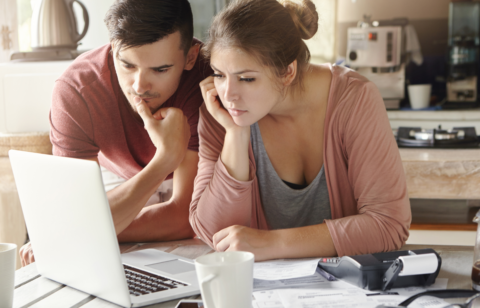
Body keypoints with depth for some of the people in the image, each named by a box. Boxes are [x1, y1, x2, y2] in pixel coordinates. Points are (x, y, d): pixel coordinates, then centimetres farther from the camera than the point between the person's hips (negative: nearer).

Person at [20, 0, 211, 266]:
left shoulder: (207, 77, -36)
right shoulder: (74, 90, -32)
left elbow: (185, 216, -37)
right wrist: (167, 158, -46)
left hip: (193, 180, 0)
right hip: (119, 180, 1)